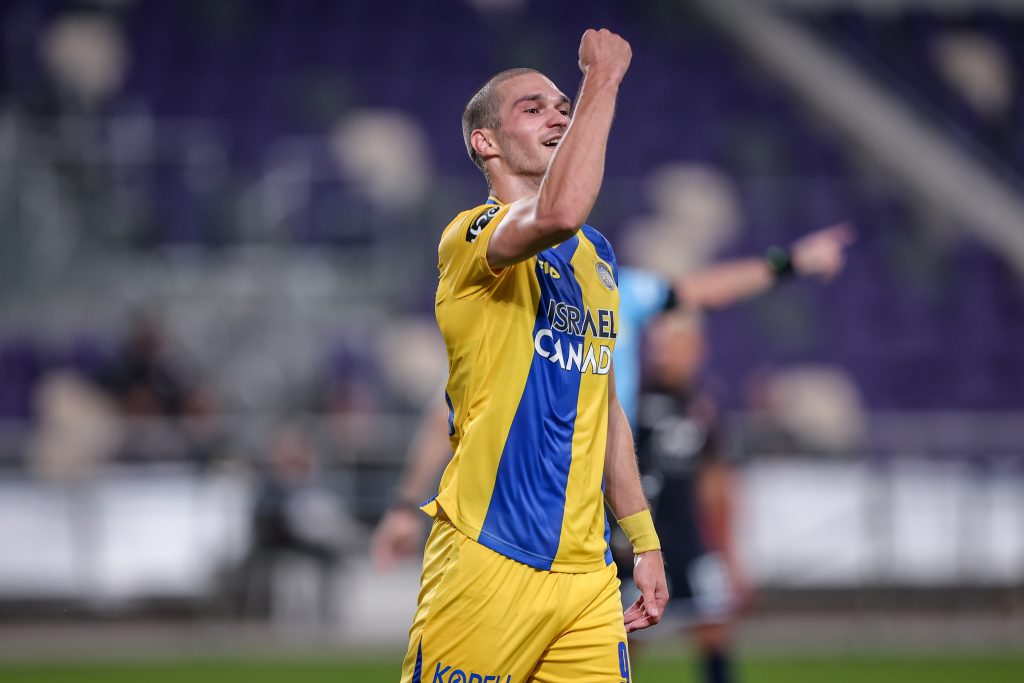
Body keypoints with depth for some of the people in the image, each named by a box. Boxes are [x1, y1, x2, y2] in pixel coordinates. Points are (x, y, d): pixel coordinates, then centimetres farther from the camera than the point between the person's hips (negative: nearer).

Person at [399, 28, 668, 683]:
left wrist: (645, 542, 21)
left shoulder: (598, 254, 18)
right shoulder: (470, 236, -7)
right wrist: (603, 80, -21)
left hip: (586, 569, 7)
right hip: (488, 560, -7)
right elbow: (557, 213, -31)